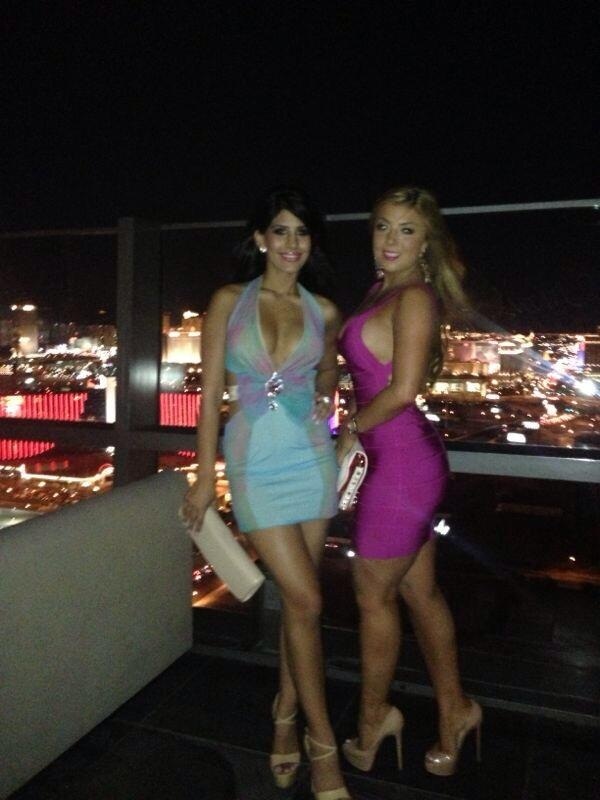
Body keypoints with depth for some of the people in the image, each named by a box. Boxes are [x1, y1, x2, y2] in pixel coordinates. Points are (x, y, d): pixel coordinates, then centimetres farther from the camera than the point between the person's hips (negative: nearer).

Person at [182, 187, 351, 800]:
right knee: (305, 600, -5)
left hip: (311, 457, 3)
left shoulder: (323, 312, 5)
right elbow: (211, 394, -1)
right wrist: (205, 477, -1)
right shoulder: (229, 301, -1)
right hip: (255, 461, -2)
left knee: (296, 598, 9)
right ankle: (322, 743, 15)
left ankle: (286, 716, 31)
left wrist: (324, 403, 7)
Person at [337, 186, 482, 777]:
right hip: (402, 460, 9)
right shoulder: (384, 292, 13)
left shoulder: (414, 297, -14)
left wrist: (352, 429, -7)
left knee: (373, 595, 9)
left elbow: (402, 390, -20)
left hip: (402, 463, -9)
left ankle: (373, 717, 31)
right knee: (419, 593, 18)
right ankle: (454, 710, 36)